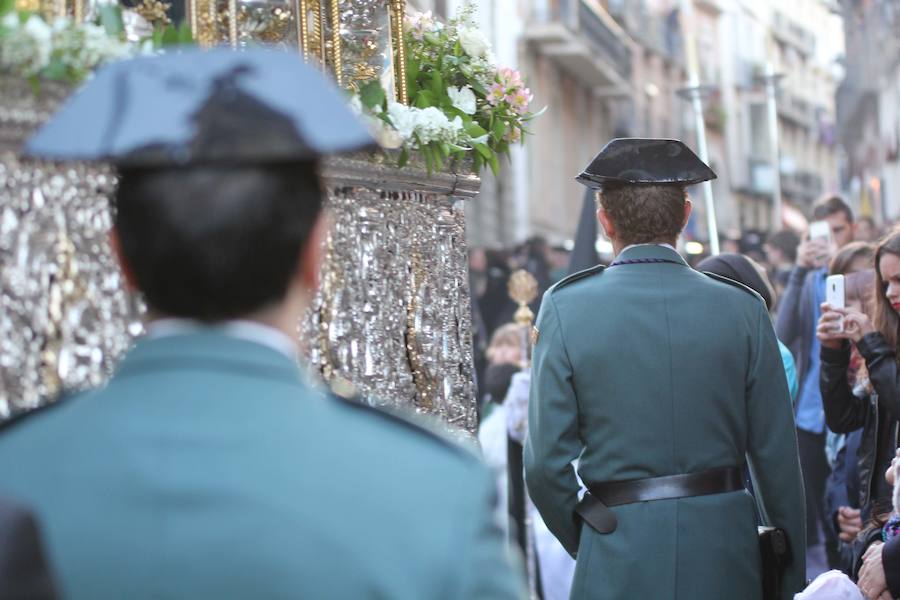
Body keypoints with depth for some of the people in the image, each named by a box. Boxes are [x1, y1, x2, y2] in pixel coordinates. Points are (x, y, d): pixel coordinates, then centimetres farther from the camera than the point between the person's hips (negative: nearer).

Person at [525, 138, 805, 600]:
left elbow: (546, 463, -7)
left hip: (619, 561, -2)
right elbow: (778, 457, 0)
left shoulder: (565, 308, -6)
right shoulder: (743, 308, -2)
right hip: (726, 557, 2)